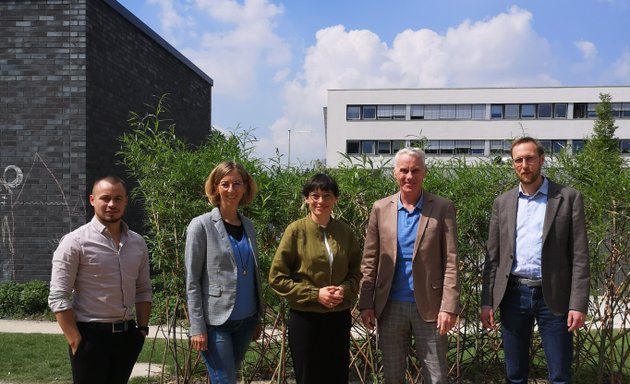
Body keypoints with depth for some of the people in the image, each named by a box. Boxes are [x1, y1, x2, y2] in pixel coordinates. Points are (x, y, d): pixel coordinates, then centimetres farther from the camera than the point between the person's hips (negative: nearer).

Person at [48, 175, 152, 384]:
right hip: (91, 335, -5)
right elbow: (58, 298, -12)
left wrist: (142, 328, 7)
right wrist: (76, 342, -15)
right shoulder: (75, 242, -10)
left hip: (127, 335, 5)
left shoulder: (138, 243, 7)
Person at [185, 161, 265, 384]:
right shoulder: (201, 225, -7)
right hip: (215, 321, -5)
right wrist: (197, 327, -13)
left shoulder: (248, 225, 9)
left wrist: (259, 317, 13)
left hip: (245, 320, 5)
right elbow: (192, 282, -8)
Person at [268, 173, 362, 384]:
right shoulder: (296, 230, -8)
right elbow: (276, 277, -7)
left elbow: (355, 272, 11)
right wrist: (315, 294, -14)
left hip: (339, 318, 3)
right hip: (305, 319, -3)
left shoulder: (345, 232, 1)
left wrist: (345, 289, -11)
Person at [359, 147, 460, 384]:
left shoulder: (442, 208, -3)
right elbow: (370, 261, 4)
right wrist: (366, 304, -1)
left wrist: (449, 307, -13)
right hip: (390, 306, 2)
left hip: (429, 306, -2)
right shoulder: (381, 209, 3)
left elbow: (451, 262, -5)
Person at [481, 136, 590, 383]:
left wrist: (578, 304, -10)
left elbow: (579, 256, -3)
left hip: (553, 296, -2)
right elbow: (493, 257, 9)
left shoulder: (568, 198, 0)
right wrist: (487, 302, 4)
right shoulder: (502, 203, 8)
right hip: (513, 295, 3)